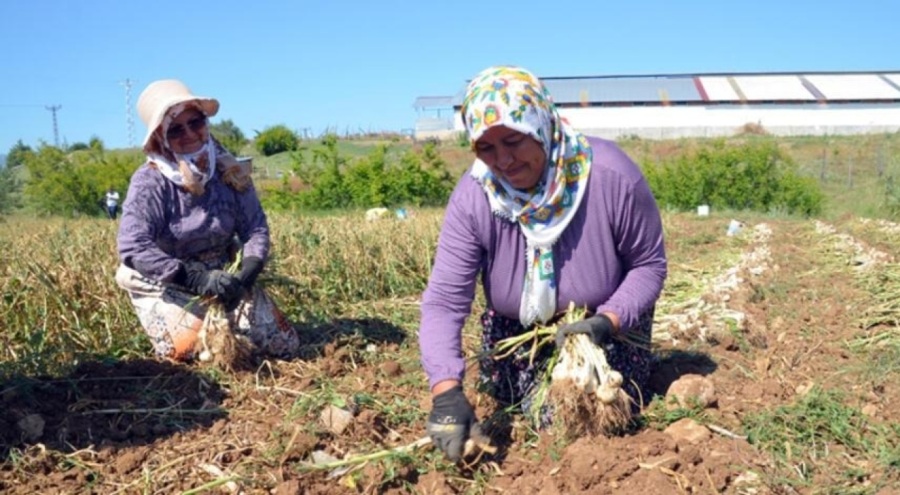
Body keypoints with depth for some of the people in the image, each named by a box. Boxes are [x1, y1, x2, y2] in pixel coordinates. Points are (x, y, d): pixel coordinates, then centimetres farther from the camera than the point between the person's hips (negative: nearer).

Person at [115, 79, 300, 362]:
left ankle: (223, 322, 26)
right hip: (167, 285, -3)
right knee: (192, 350, -26)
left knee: (284, 346, -1)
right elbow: (133, 248, -28)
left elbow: (255, 228, -6)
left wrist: (246, 274, -26)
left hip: (224, 275, 4)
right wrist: (199, 279, -34)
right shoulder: (149, 182, -19)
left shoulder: (229, 170, -7)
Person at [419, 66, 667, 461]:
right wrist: (446, 392, -43)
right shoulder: (472, 198, -26)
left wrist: (608, 321, -33)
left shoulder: (611, 177, -30)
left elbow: (649, 264, -16)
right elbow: (444, 302, -28)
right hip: (517, 332, 2)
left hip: (610, 325, -1)